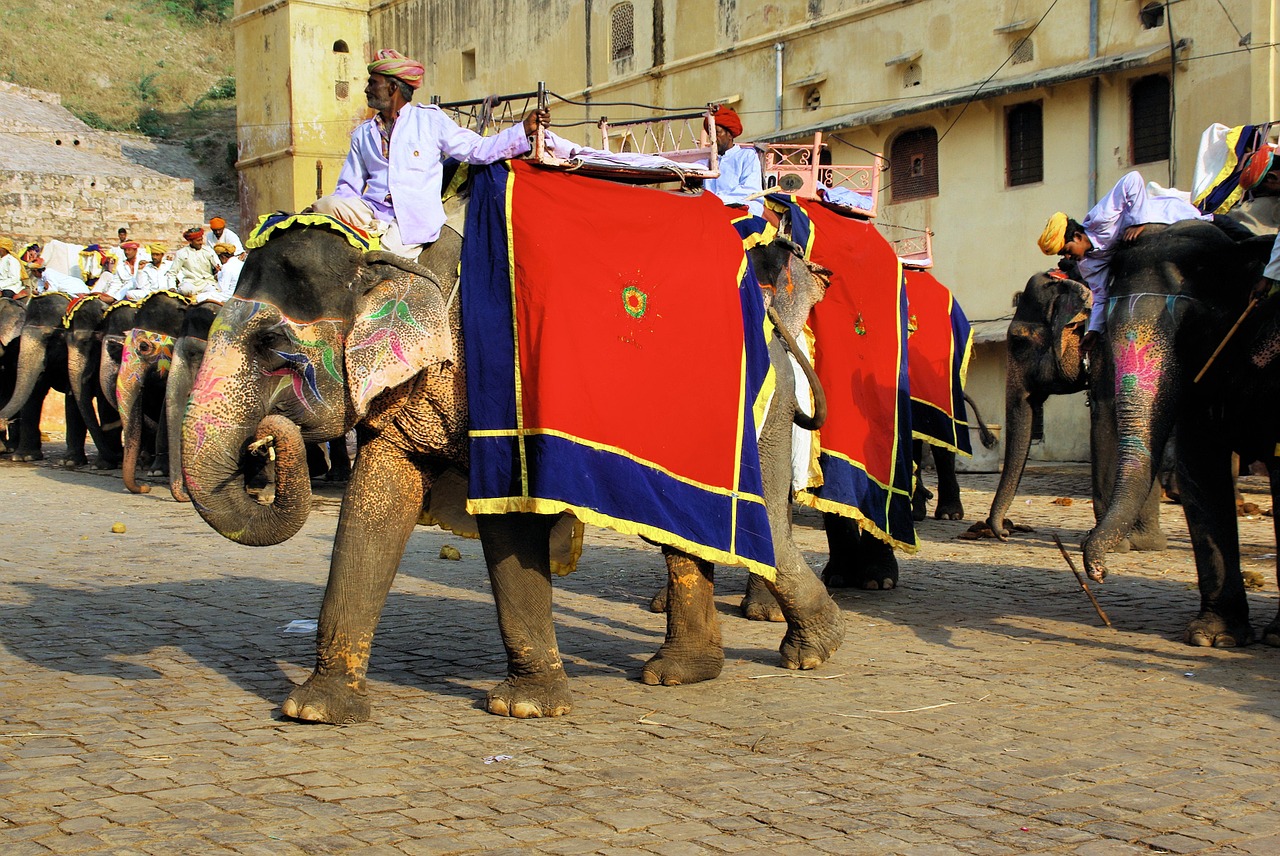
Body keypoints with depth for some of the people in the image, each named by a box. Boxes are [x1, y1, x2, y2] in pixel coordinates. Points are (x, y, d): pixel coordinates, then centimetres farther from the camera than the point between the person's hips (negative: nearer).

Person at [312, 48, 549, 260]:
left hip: (415, 217, -4)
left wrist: (524, 129, -2)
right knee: (325, 206, -27)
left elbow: (476, 150, 8)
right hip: (371, 210, 4)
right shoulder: (363, 134, 23)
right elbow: (349, 187, 22)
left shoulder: (430, 120, 11)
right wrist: (334, 205, -2)